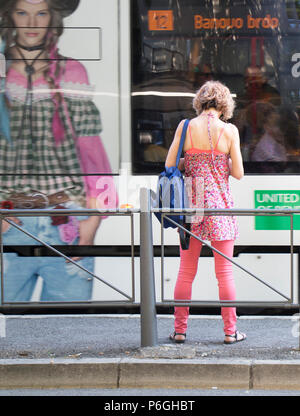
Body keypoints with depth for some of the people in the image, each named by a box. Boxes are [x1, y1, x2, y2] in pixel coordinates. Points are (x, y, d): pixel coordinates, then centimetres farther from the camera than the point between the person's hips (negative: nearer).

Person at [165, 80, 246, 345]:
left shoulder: (186, 126, -2)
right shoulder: (229, 130, -5)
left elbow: (170, 166, -1)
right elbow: (238, 173, -3)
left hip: (192, 202, 1)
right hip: (220, 204, -1)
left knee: (186, 272, 8)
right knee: (225, 271, 5)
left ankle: (180, 330, 10)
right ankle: (230, 331, 7)